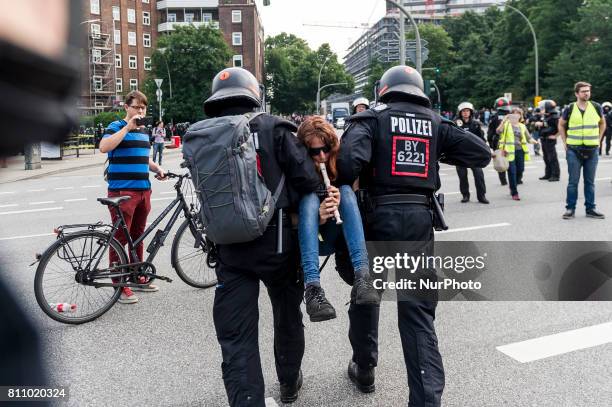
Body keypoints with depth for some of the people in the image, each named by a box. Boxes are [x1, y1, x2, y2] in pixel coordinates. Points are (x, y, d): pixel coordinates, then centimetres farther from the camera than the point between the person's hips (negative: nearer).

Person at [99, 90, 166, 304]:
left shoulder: (144, 130, 18)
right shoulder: (116, 126, -4)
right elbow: (104, 147, -23)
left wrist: (158, 169, 11)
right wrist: (128, 127, -22)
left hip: (143, 190, 7)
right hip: (122, 191, -7)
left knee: (138, 236, 15)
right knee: (120, 238, -4)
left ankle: (138, 278, 26)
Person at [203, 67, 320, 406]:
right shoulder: (273, 128, -8)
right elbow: (307, 180, -12)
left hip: (229, 247, 1)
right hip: (276, 241, -1)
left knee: (236, 338, 5)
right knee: (287, 315, 23)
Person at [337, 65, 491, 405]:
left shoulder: (372, 118, 0)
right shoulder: (436, 123, 9)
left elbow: (350, 160, -19)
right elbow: (482, 153, 8)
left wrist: (338, 191, -2)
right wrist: (440, 151, 19)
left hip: (380, 216, -2)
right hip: (420, 219, 2)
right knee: (418, 312, 6)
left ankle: (364, 370, 35)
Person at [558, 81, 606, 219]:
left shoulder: (596, 107, 2)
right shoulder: (570, 109, -3)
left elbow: (602, 123, 18)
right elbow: (561, 125, 11)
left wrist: (598, 139, 9)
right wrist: (565, 142, 5)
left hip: (592, 150, 2)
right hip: (574, 151, -2)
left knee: (590, 182, 8)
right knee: (573, 181, 1)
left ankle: (590, 209, 16)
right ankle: (570, 209, 9)